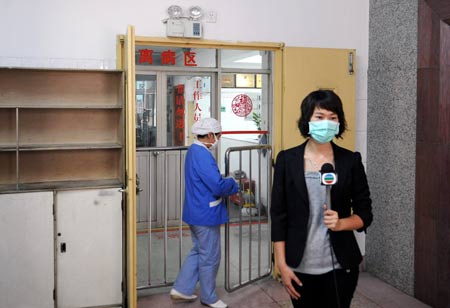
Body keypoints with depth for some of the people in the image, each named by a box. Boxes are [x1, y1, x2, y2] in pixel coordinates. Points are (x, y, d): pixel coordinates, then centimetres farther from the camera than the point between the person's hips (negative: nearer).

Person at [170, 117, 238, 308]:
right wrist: (232, 184, -8)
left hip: (196, 212, 10)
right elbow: (219, 186, -27)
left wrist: (226, 185, 8)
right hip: (206, 214, -10)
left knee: (198, 252, 22)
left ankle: (181, 289, 27)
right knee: (210, 257, 6)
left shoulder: (194, 151, 9)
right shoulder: (203, 156, -24)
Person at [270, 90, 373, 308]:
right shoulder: (287, 159, -3)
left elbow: (365, 214, 4)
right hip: (299, 266, 0)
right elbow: (278, 216, -2)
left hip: (339, 266, 0)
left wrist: (340, 223, -17)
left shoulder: (351, 161, -1)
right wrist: (282, 265, -5)